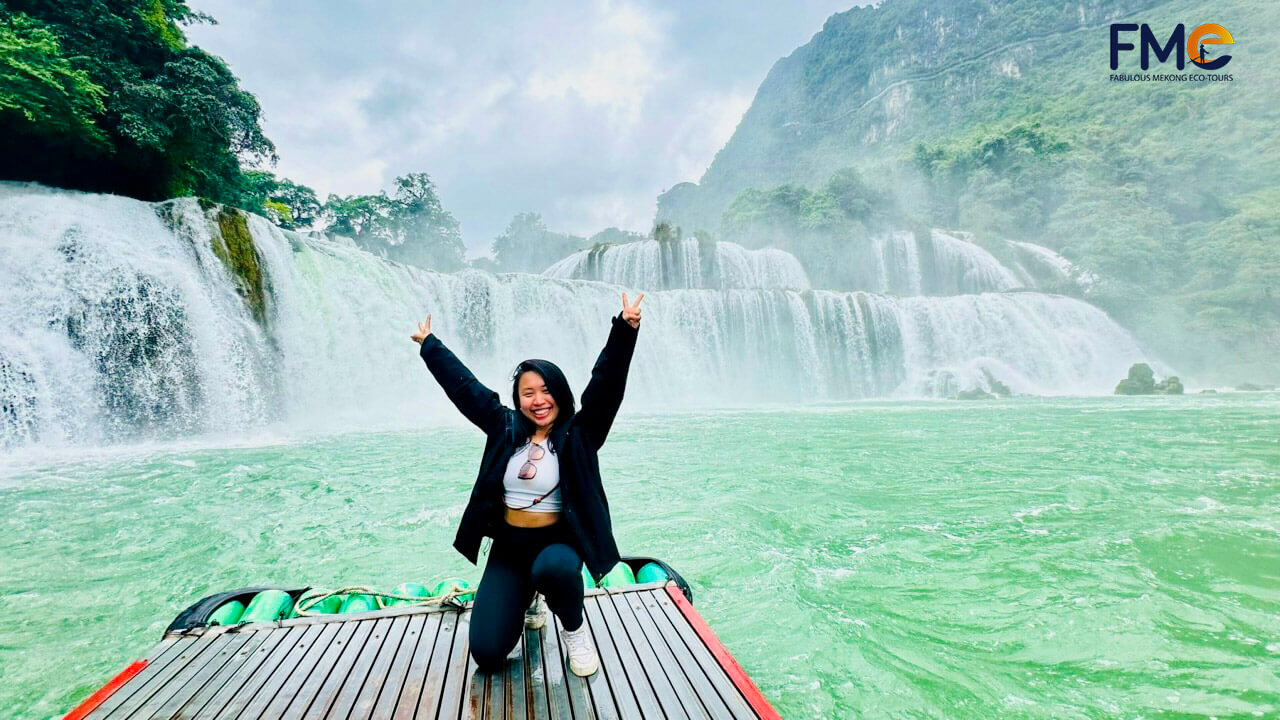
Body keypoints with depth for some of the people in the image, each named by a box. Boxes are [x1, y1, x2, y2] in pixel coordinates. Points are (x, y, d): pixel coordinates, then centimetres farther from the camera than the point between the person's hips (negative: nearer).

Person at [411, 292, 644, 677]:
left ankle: (575, 629, -5)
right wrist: (428, 343, 17)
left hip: (558, 542, -3)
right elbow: (462, 384, 8)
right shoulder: (505, 428, 1)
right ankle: (528, 599, 32)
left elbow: (606, 382, -20)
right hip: (509, 547, 4)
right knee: (486, 653, -2)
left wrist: (625, 328, -31)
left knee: (554, 570, -41)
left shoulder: (578, 434, -8)